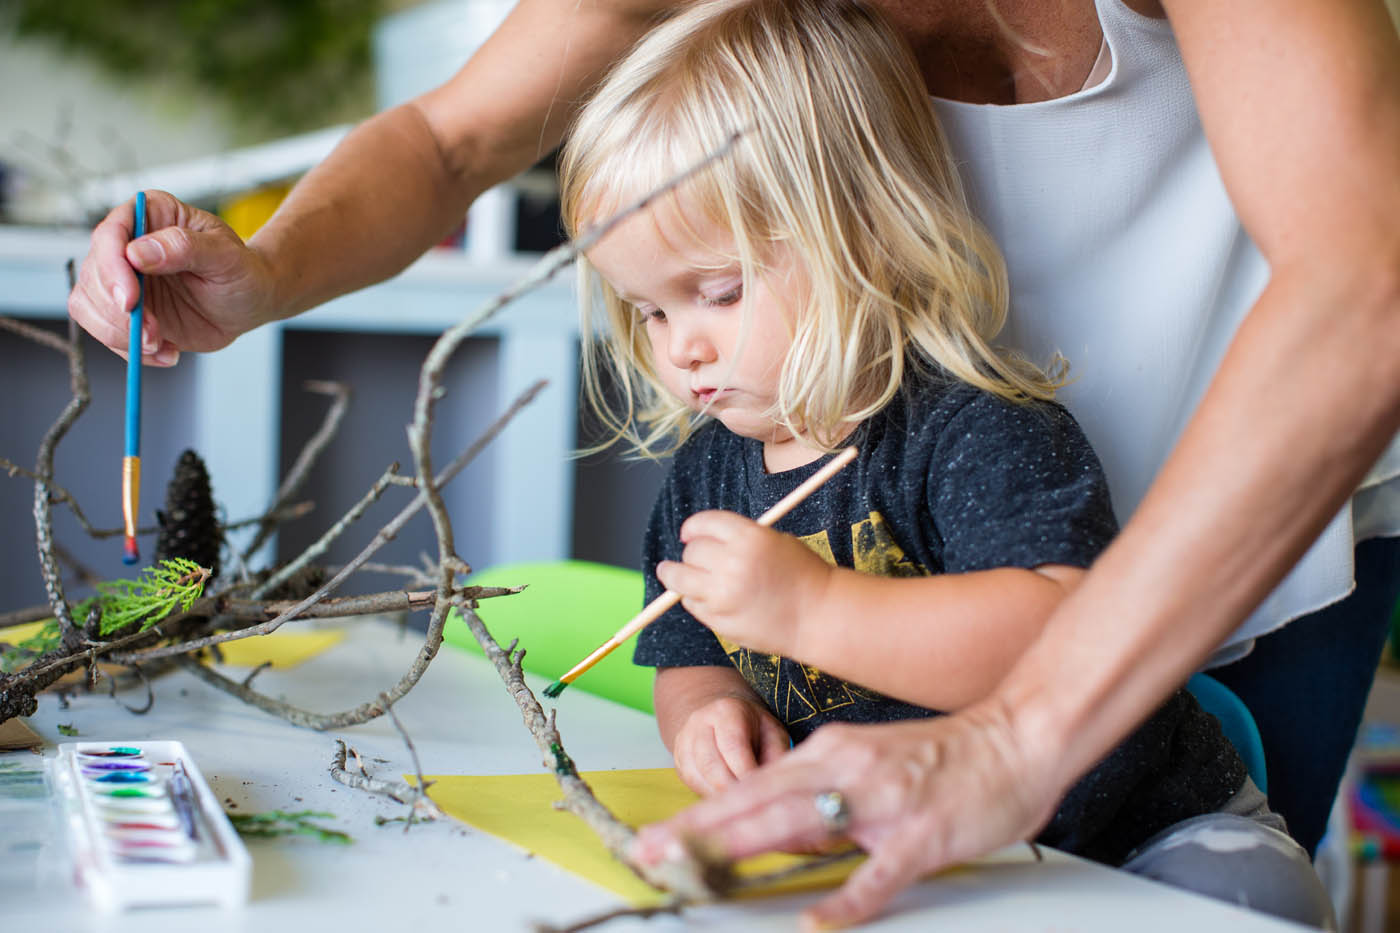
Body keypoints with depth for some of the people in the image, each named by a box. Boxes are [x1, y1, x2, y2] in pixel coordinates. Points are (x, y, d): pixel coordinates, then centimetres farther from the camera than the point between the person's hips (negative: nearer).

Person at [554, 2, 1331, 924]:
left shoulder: (981, 429, -18)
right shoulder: (708, 470, 5)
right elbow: (691, 662, 16)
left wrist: (812, 606, -36)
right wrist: (709, 713, -9)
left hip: (1137, 838, -7)